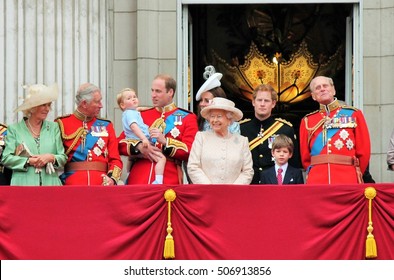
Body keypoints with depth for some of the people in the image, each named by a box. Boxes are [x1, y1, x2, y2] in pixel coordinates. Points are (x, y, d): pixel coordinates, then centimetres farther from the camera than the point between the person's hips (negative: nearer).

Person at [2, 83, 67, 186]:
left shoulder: (54, 127, 15)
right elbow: (6, 158, 2)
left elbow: (63, 158, 14)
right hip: (23, 183, -2)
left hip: (50, 183, 2)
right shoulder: (14, 129, 8)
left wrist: (51, 158, -7)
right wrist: (28, 161, -10)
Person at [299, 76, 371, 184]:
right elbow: (305, 156, 15)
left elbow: (364, 151, 7)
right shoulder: (307, 121, 13)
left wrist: (355, 174, 10)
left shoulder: (353, 114, 8)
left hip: (347, 181, -1)